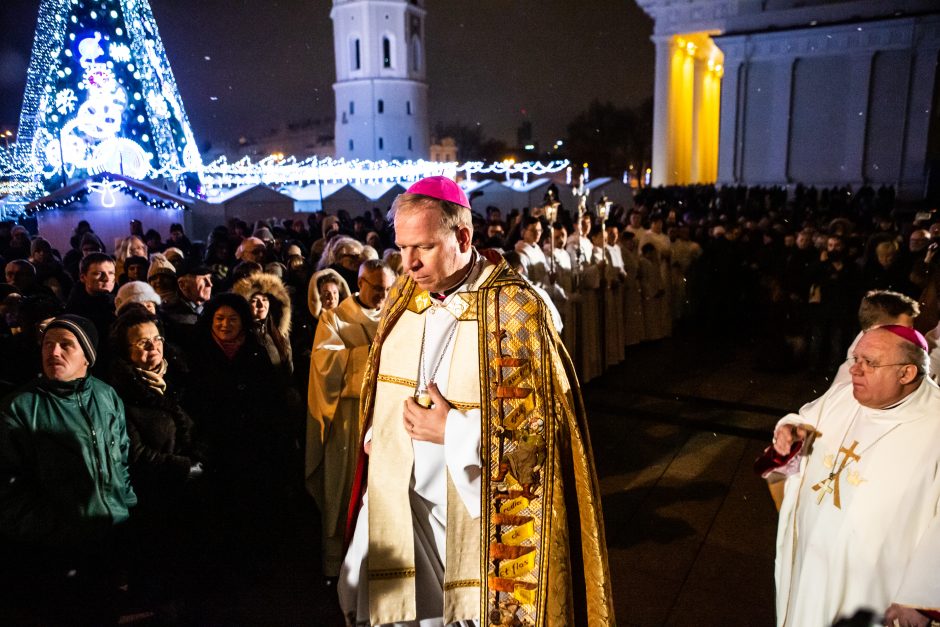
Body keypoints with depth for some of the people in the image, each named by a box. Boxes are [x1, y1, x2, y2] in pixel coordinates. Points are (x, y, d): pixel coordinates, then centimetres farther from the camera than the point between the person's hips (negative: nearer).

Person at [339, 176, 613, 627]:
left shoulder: (516, 309, -18)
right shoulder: (403, 297, 1)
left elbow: (544, 424, -14)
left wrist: (453, 432, -18)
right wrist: (375, 435, 1)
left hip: (475, 508, -5)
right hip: (397, 497, 6)